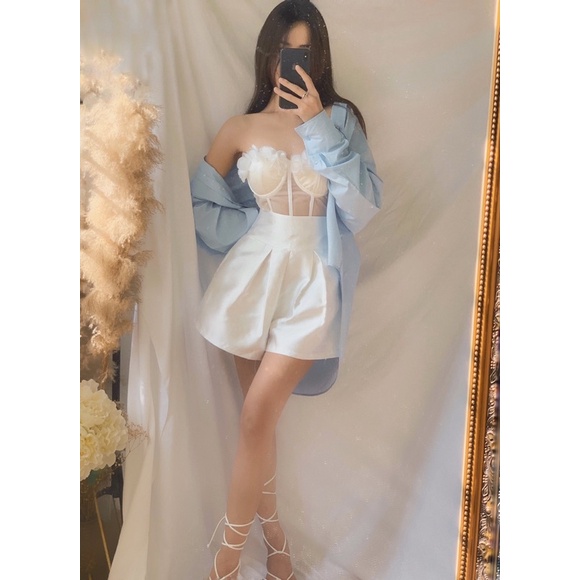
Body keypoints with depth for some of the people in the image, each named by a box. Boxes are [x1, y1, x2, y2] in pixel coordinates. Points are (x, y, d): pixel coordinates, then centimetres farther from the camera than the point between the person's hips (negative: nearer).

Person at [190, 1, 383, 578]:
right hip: (253, 275, 2)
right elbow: (199, 202, 9)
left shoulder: (340, 118, 2)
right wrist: (259, 226, -1)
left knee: (257, 415, -9)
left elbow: (367, 202, -9)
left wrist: (318, 129, -15)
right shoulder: (240, 128, 4)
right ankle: (272, 534, 30)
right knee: (262, 418, 8)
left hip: (312, 280, -2)